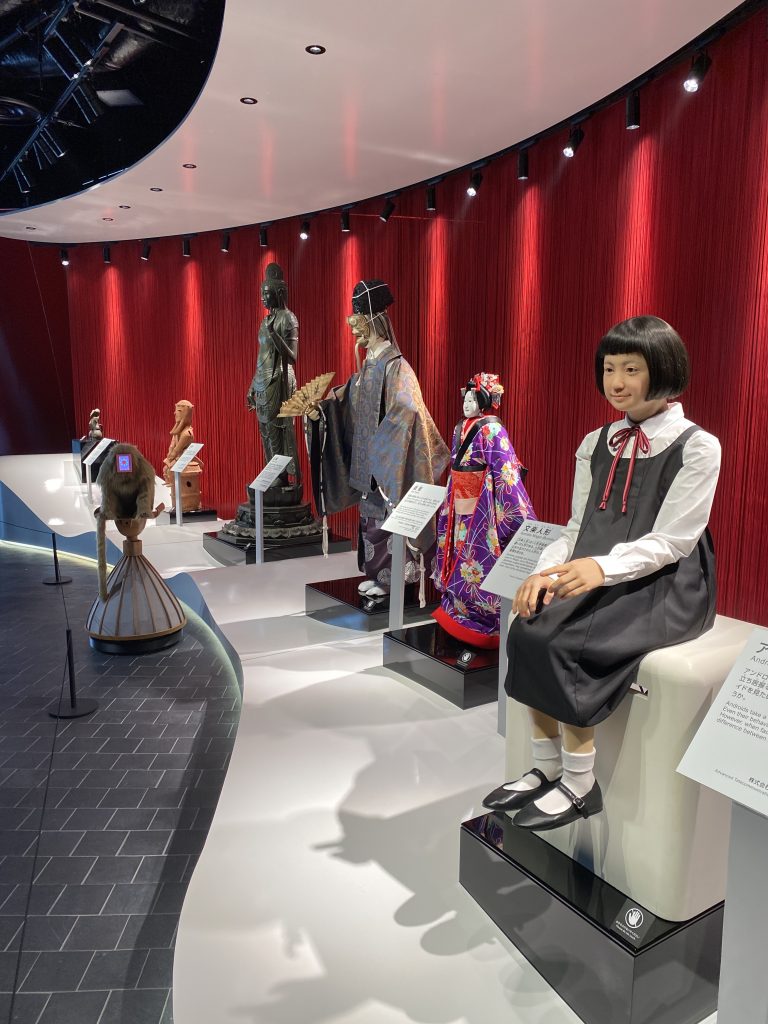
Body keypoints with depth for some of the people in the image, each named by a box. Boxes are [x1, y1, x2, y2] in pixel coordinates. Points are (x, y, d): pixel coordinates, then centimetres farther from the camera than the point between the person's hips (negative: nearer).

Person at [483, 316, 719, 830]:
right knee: (529, 630, -19)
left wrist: (603, 566, -31)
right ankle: (546, 768, -2)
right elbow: (579, 526, 8)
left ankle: (579, 784, -6)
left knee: (567, 646, -26)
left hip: (666, 587, -5)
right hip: (597, 581, 6)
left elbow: (670, 541, -14)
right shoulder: (597, 444, 11)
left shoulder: (697, 448, -7)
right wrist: (547, 571, -11)